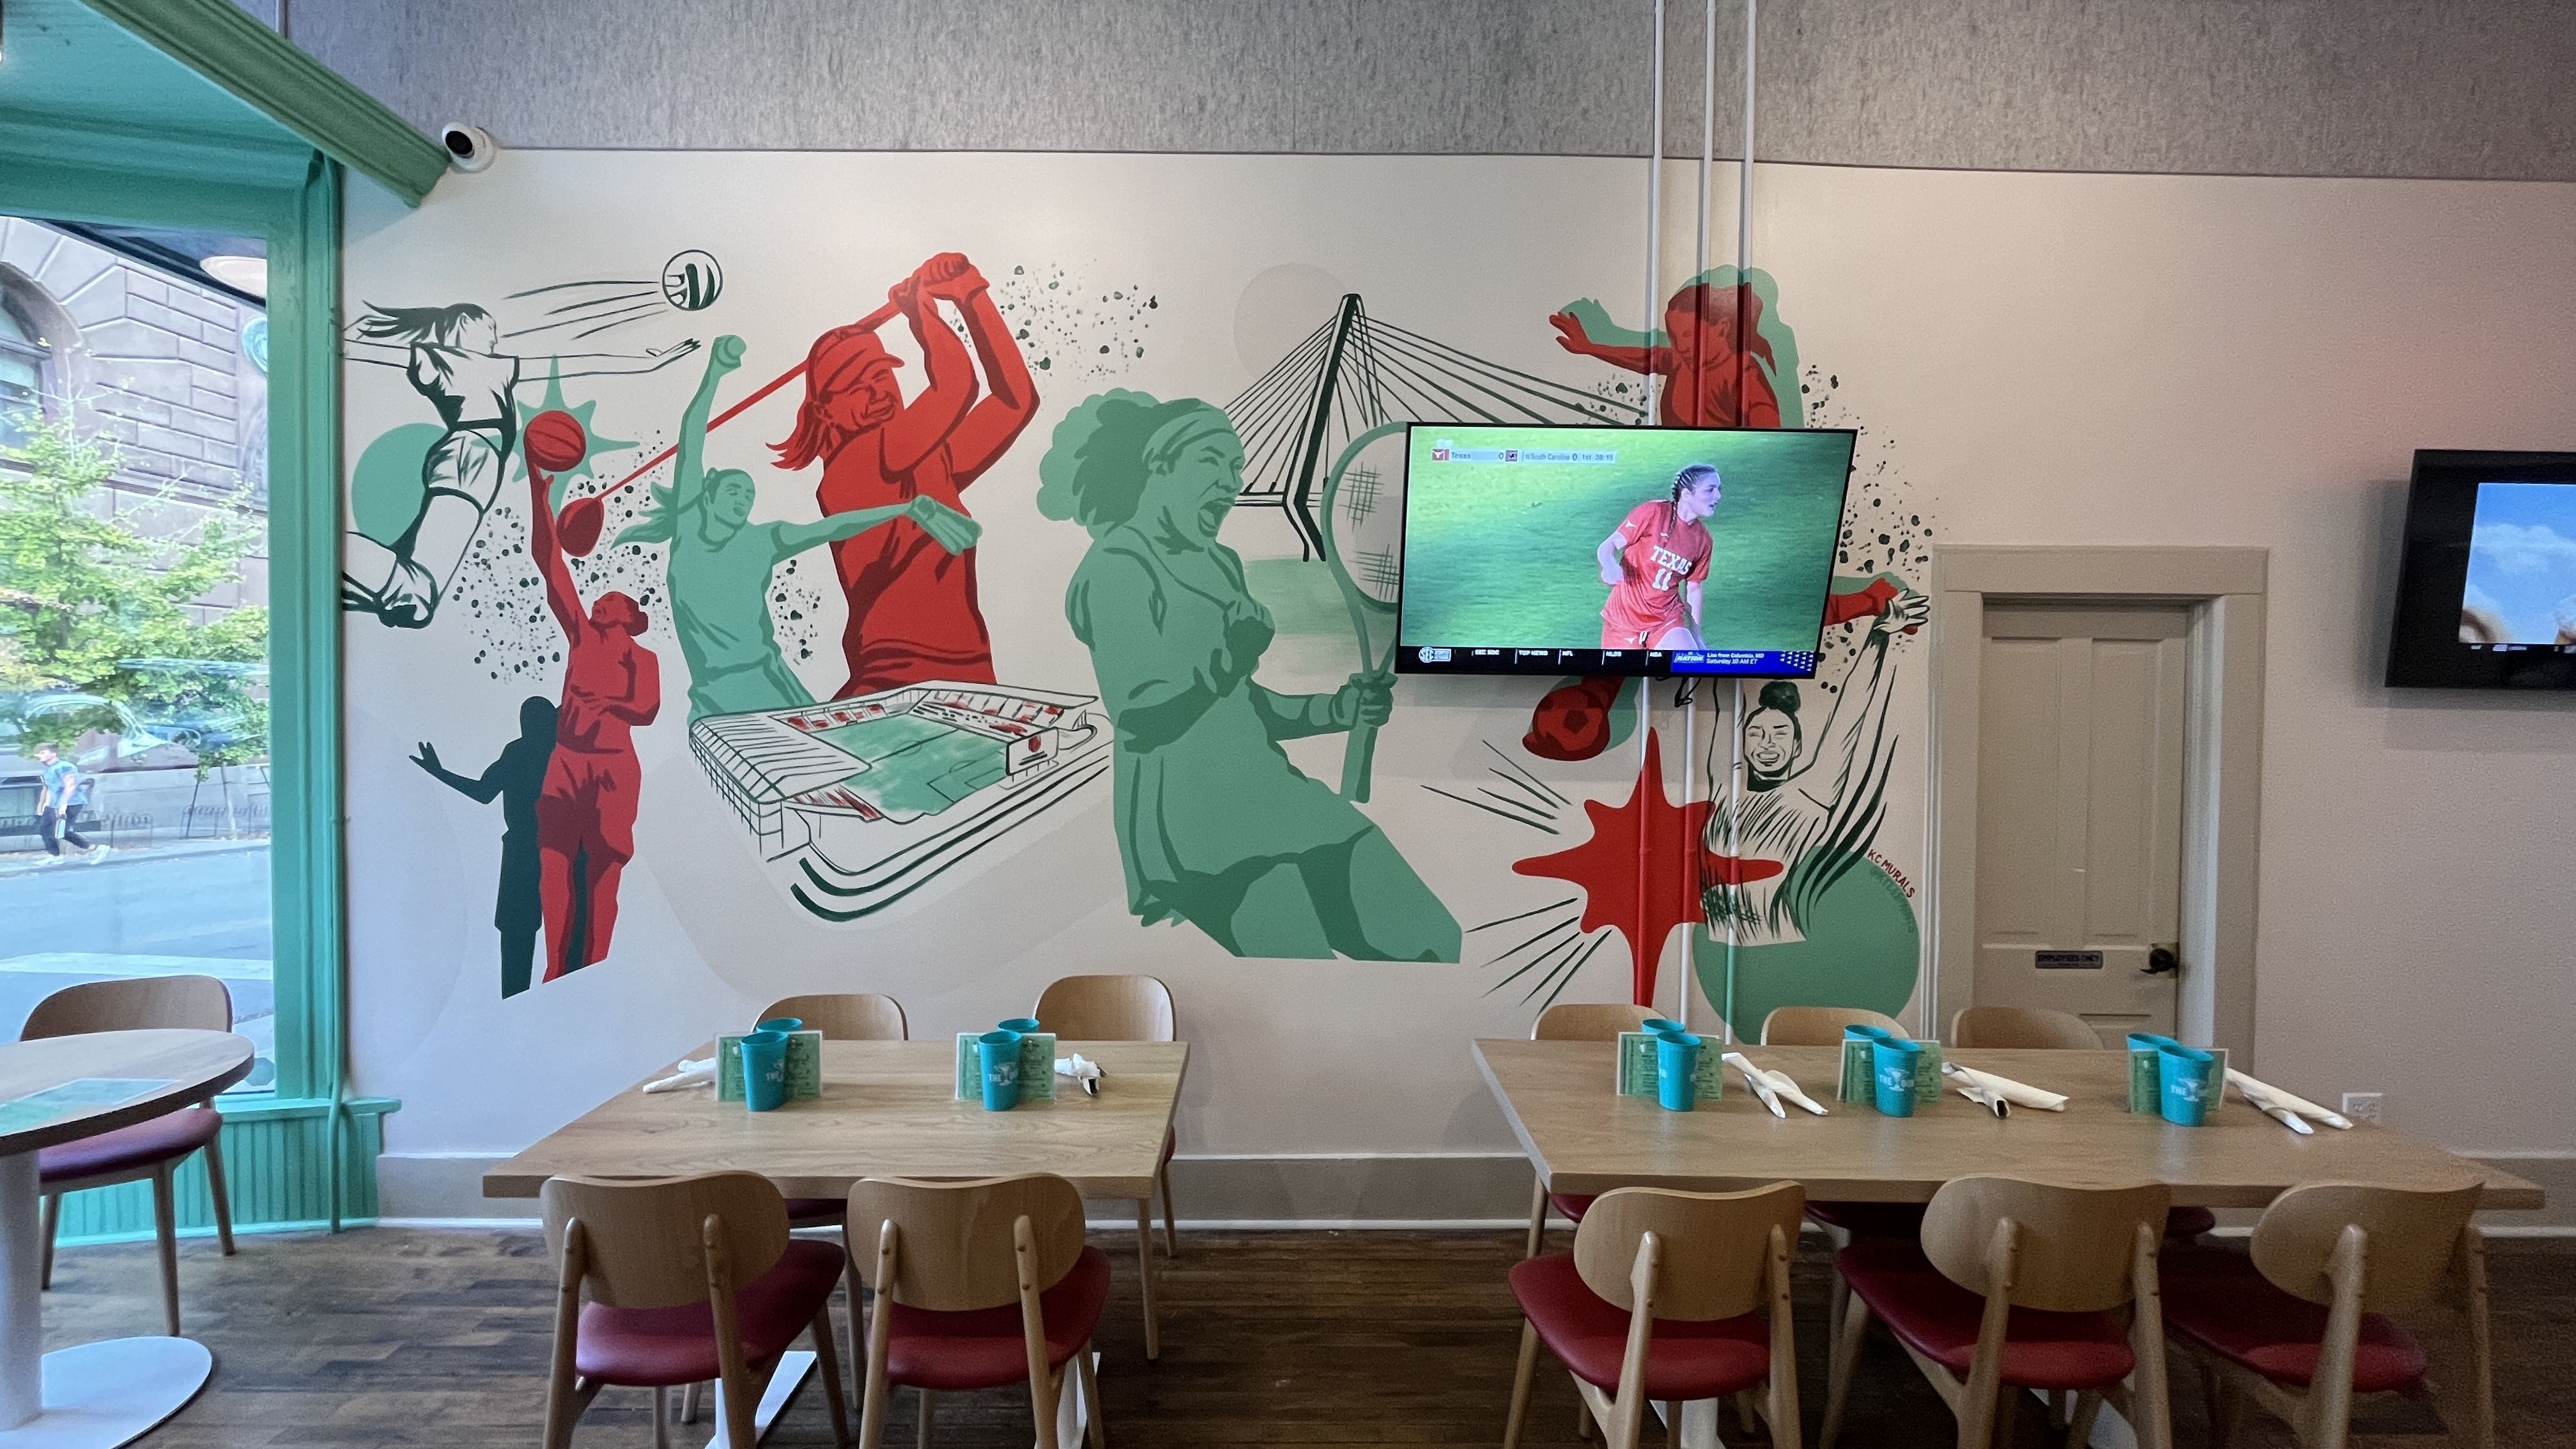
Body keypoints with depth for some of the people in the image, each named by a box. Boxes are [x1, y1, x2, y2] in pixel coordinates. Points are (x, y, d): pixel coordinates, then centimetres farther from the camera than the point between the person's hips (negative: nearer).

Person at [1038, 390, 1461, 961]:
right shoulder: (1116, 570, -9)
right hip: (1183, 817, -8)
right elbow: (1143, 719, -19)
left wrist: (1336, 710, 7)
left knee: (1433, 941, 1)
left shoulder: (1220, 563, 17)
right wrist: (1236, 652, -10)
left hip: (1268, 792, 8)